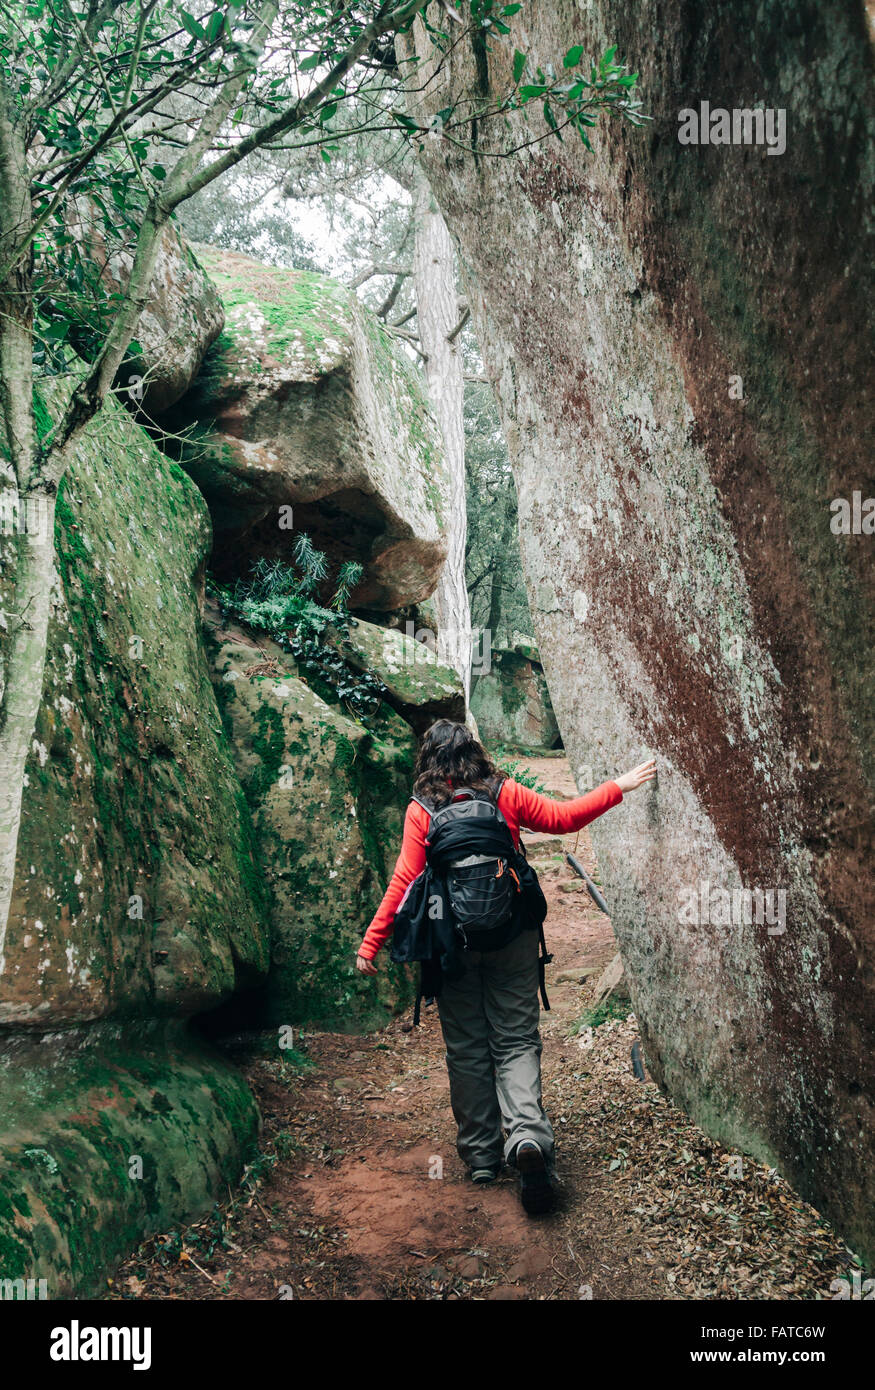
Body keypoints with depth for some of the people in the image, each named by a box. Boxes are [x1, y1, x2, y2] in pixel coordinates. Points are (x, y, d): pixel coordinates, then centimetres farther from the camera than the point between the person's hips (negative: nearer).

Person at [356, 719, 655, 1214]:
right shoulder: (504, 794, -2)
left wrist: (371, 943, -4)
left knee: (466, 1048, 11)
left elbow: (405, 883, -9)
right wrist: (619, 786, 16)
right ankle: (527, 1133, -18)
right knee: (516, 1041, 5)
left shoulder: (422, 811, -5)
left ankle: (481, 1154, 17)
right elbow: (563, 818, 6)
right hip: (511, 939, 0)